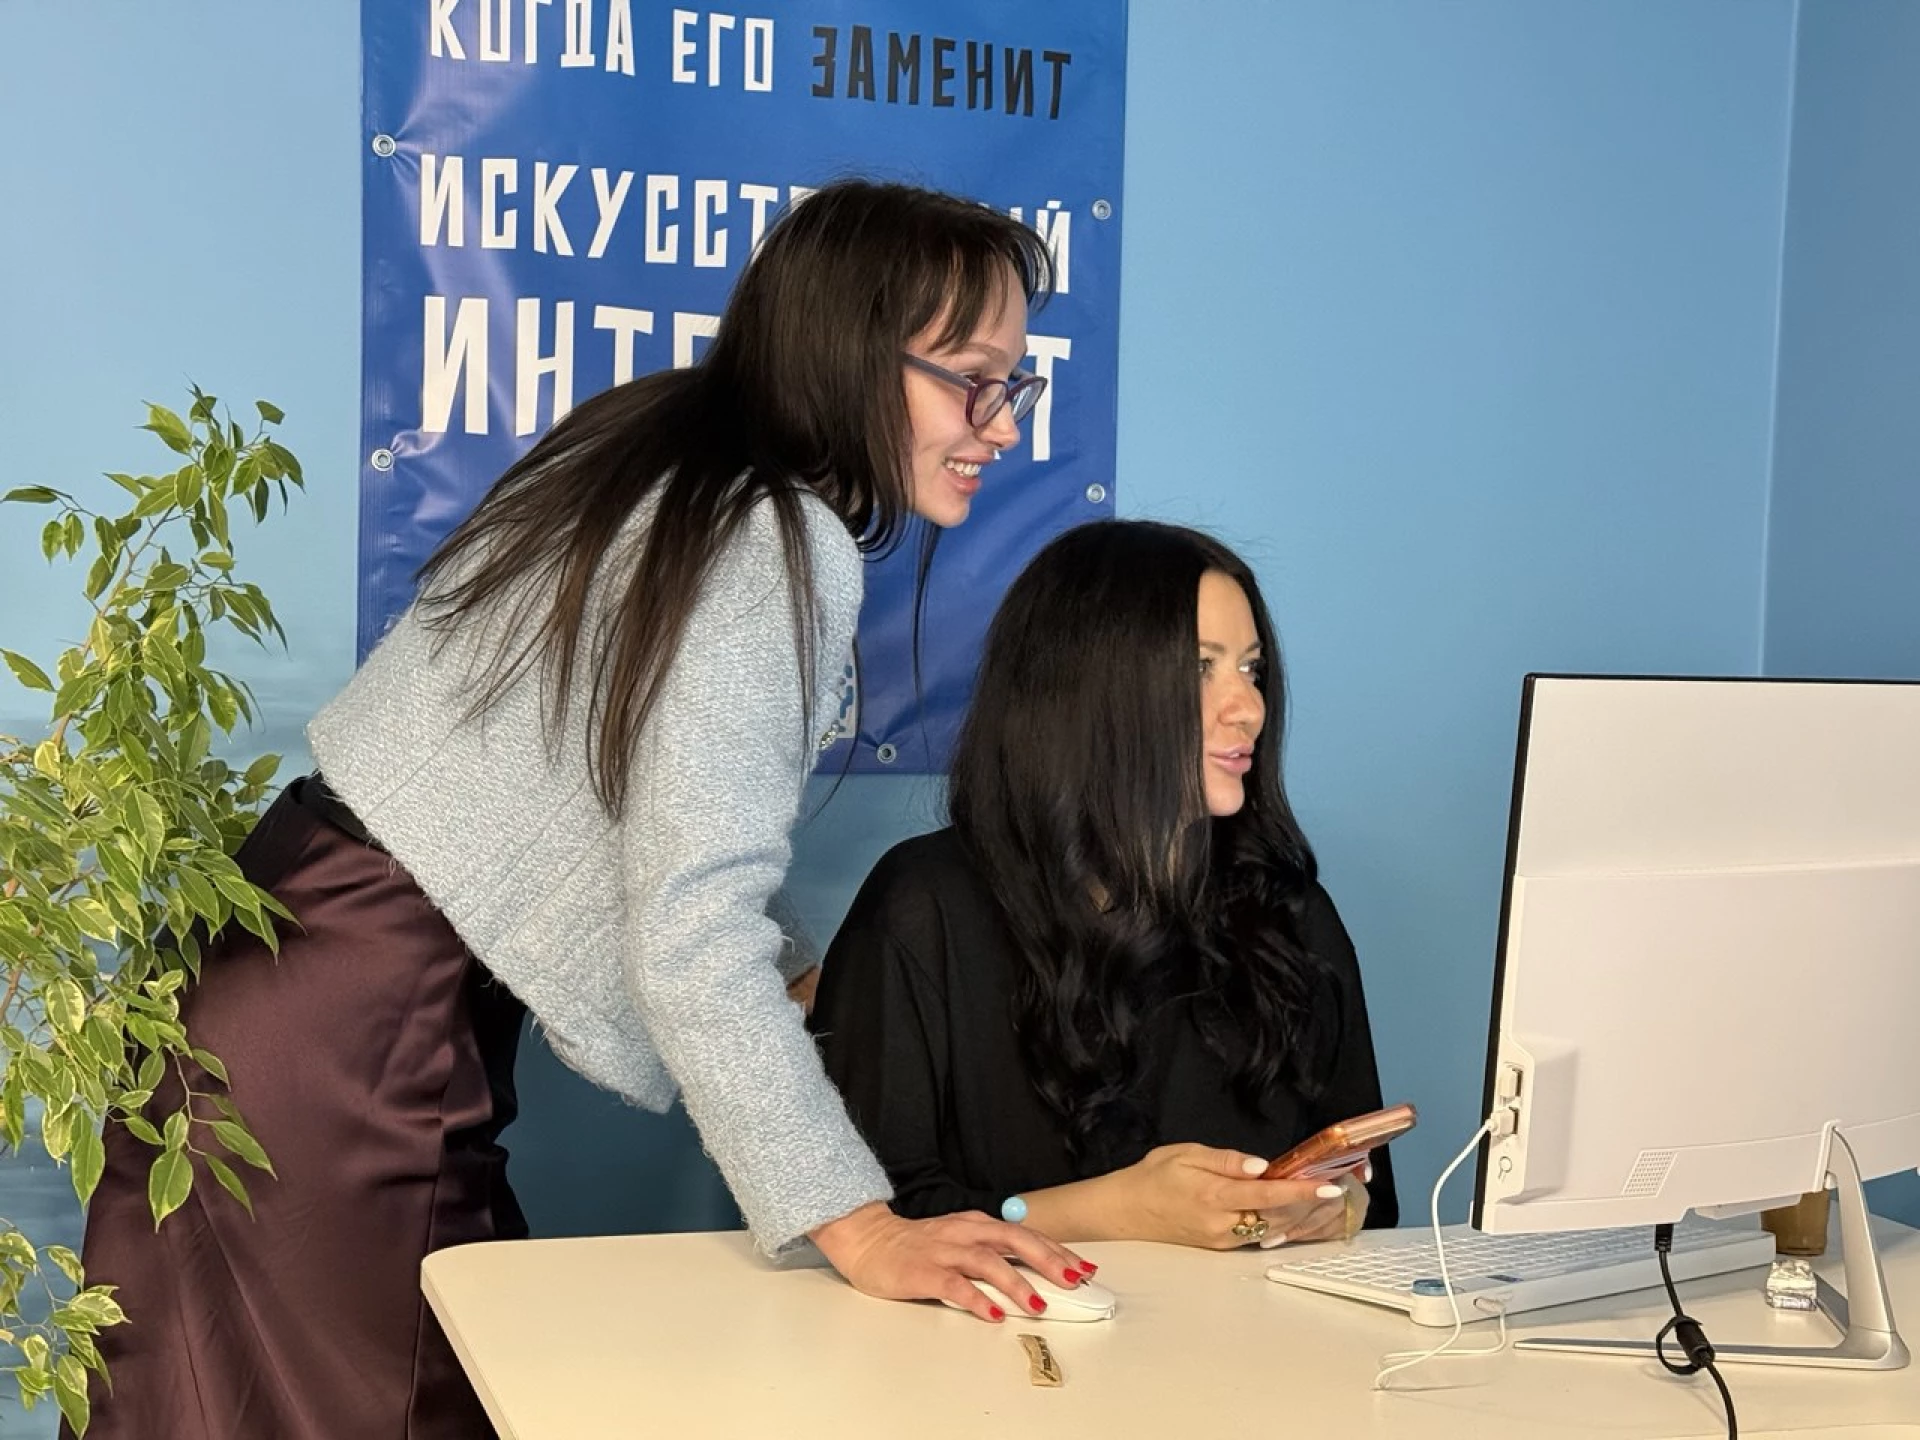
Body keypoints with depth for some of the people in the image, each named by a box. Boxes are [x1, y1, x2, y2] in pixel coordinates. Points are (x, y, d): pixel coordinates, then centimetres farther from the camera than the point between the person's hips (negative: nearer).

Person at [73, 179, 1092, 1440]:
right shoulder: (784, 547, -19)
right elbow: (689, 927, -26)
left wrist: (800, 988, 14)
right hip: (354, 1048, -9)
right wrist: (861, 1228, -27)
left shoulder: (657, 445, 7)